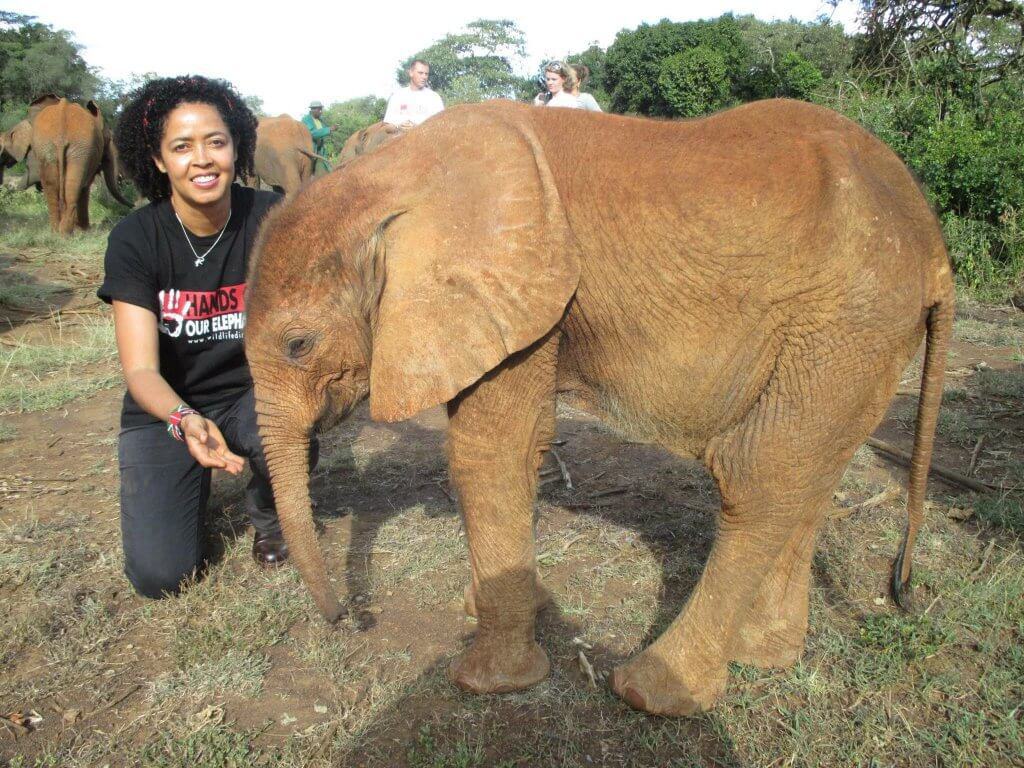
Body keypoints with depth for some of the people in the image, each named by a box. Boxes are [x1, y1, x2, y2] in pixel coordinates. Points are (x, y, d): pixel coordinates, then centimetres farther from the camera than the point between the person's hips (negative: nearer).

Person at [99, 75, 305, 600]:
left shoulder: (270, 219, -13)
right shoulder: (135, 240, -15)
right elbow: (140, 368, -21)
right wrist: (185, 420, -42)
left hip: (251, 393, 1)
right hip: (164, 409, 0)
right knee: (159, 575, -12)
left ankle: (268, 515, 2)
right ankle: (193, 481, 21)